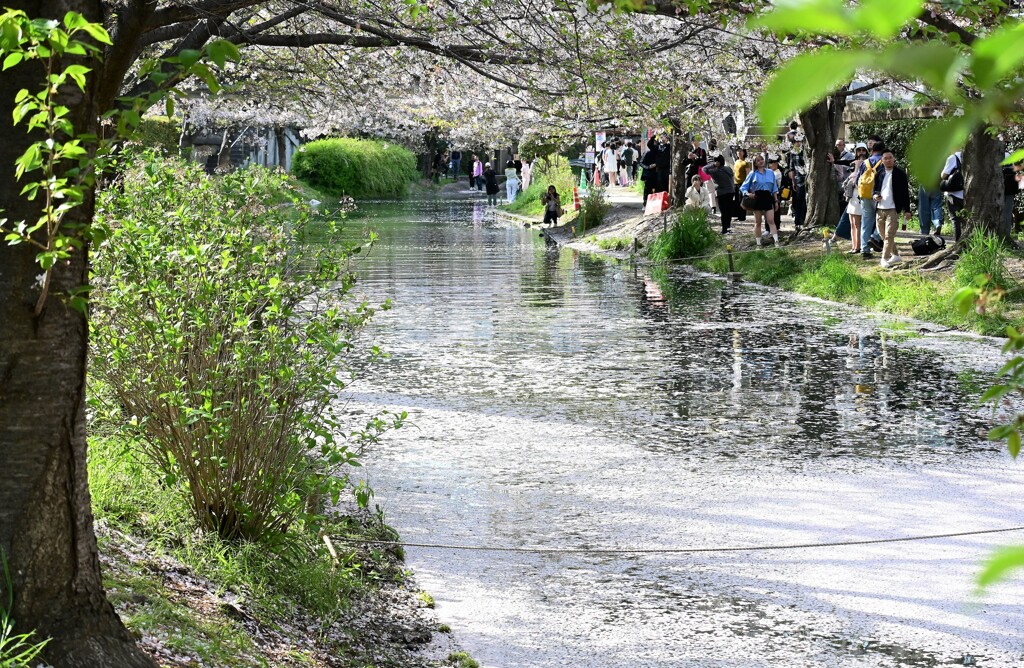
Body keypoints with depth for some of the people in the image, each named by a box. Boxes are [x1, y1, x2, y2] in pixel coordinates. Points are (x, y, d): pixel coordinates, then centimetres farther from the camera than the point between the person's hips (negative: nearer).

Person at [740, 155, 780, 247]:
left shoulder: (770, 173, 12)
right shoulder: (753, 174, 5)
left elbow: (774, 189, 16)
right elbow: (743, 187, 5)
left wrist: (776, 201, 13)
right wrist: (747, 193, -15)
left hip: (768, 198, 1)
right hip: (757, 198, -1)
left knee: (771, 221, -10)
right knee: (758, 222, 4)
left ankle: (776, 241, -17)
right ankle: (758, 243, 10)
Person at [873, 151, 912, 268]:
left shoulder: (900, 173, -2)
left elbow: (905, 192, -1)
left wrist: (907, 210, -5)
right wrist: (875, 196, -4)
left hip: (893, 209, -5)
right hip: (880, 209, 6)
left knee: (889, 235, -13)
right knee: (884, 236, 13)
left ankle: (885, 258, -11)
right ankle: (895, 256, 27)